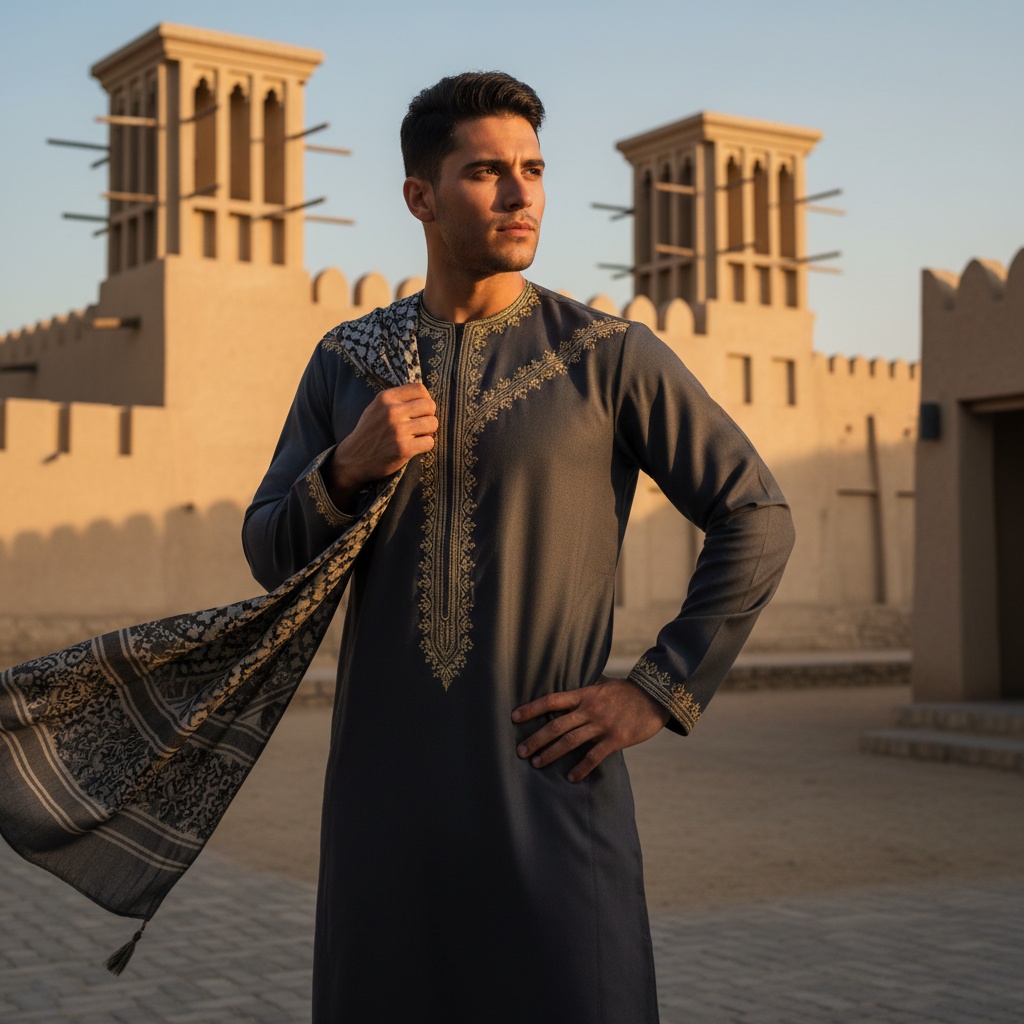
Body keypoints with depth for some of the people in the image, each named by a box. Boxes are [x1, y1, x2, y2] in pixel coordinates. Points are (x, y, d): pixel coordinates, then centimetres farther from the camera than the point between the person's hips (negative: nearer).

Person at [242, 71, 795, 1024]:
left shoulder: (609, 354, -3)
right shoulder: (346, 361, 8)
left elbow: (756, 520, -2)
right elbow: (271, 556, 8)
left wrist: (659, 692, -10)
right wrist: (349, 467, -13)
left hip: (548, 774, -3)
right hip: (386, 777, 3)